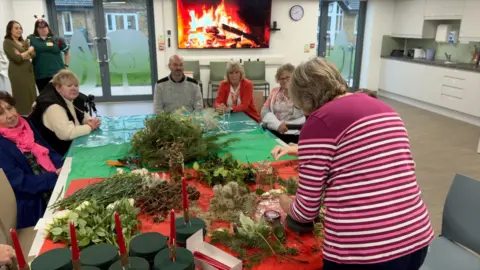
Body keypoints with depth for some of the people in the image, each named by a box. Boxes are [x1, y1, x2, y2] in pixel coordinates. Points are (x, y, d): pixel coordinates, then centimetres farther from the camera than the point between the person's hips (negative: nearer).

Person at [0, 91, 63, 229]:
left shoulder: (24, 123, 4)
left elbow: (49, 151, 9)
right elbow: (20, 183, -17)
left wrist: (63, 167, -9)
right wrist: (56, 176, -21)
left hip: (55, 183, 7)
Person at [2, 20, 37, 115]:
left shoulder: (24, 41, 17)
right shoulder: (7, 42, -5)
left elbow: (33, 54, 8)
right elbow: (17, 58, -14)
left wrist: (22, 54, -8)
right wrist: (28, 51, -2)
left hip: (28, 71, 7)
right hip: (18, 73, -6)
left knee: (32, 96, 5)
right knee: (22, 97, -5)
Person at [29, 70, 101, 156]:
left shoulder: (73, 99, 2)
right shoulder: (53, 106, -25)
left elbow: (84, 117, 15)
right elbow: (67, 133, -33)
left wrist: (92, 121, -8)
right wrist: (90, 126, -20)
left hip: (72, 143, 9)